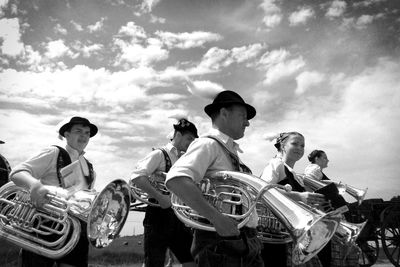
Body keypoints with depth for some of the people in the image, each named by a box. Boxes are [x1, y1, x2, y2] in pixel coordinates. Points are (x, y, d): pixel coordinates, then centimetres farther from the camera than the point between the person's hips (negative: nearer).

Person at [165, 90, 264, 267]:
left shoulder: (231, 151, 19)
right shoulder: (208, 144, -10)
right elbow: (176, 180, -26)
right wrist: (216, 217, -31)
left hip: (247, 242, 9)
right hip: (220, 241, -9)